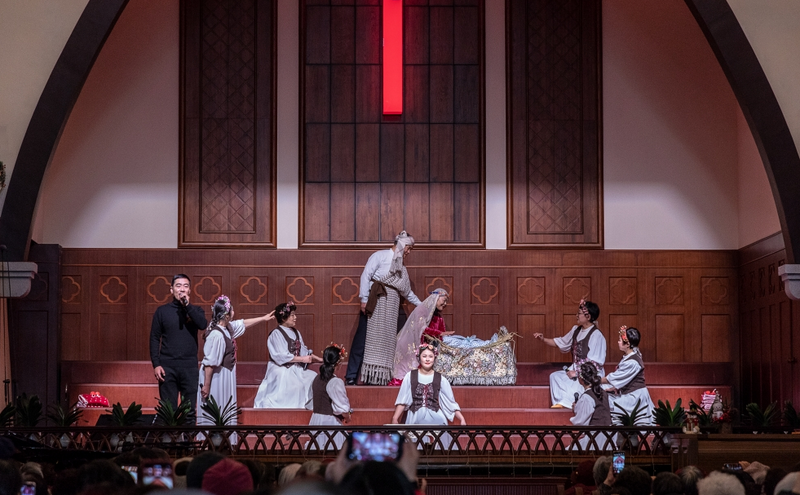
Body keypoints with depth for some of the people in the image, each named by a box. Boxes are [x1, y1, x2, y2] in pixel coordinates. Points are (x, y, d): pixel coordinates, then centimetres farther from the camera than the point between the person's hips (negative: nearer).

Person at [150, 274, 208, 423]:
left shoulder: (195, 310, 8)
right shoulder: (162, 311, 6)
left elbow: (203, 325, -12)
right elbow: (154, 339, 4)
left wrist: (187, 305, -16)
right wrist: (156, 364, -6)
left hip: (190, 367, 1)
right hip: (167, 366, -1)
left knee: (190, 411, 2)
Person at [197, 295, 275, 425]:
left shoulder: (227, 327, 3)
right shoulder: (216, 335, -25)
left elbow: (243, 324, 25)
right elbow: (209, 363, -25)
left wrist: (263, 318, 32)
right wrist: (206, 385, -23)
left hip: (226, 377, 10)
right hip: (216, 377, -10)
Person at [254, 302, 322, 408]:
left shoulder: (295, 333, 14)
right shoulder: (276, 334, -10)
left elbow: (304, 352, 18)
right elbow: (281, 356, -18)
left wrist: (321, 359, 7)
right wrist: (302, 359, -16)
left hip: (296, 369, 8)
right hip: (281, 371, -8)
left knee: (314, 379, -10)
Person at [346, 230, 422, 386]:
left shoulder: (400, 266, 21)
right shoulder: (380, 256, 1)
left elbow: (406, 291, 28)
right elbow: (366, 275, -7)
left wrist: (420, 304, 26)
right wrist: (364, 299, -14)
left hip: (391, 307, 7)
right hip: (375, 303, -7)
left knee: (387, 341, 1)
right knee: (364, 339, -8)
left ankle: (380, 376, 3)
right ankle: (351, 377, -6)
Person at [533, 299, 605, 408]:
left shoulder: (596, 335, -14)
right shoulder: (576, 330, 9)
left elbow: (593, 362, -17)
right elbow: (559, 343, 20)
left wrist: (577, 372, -17)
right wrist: (543, 339, 5)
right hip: (576, 370, 8)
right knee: (555, 376, -11)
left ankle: (565, 403, -15)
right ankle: (561, 403, -19)